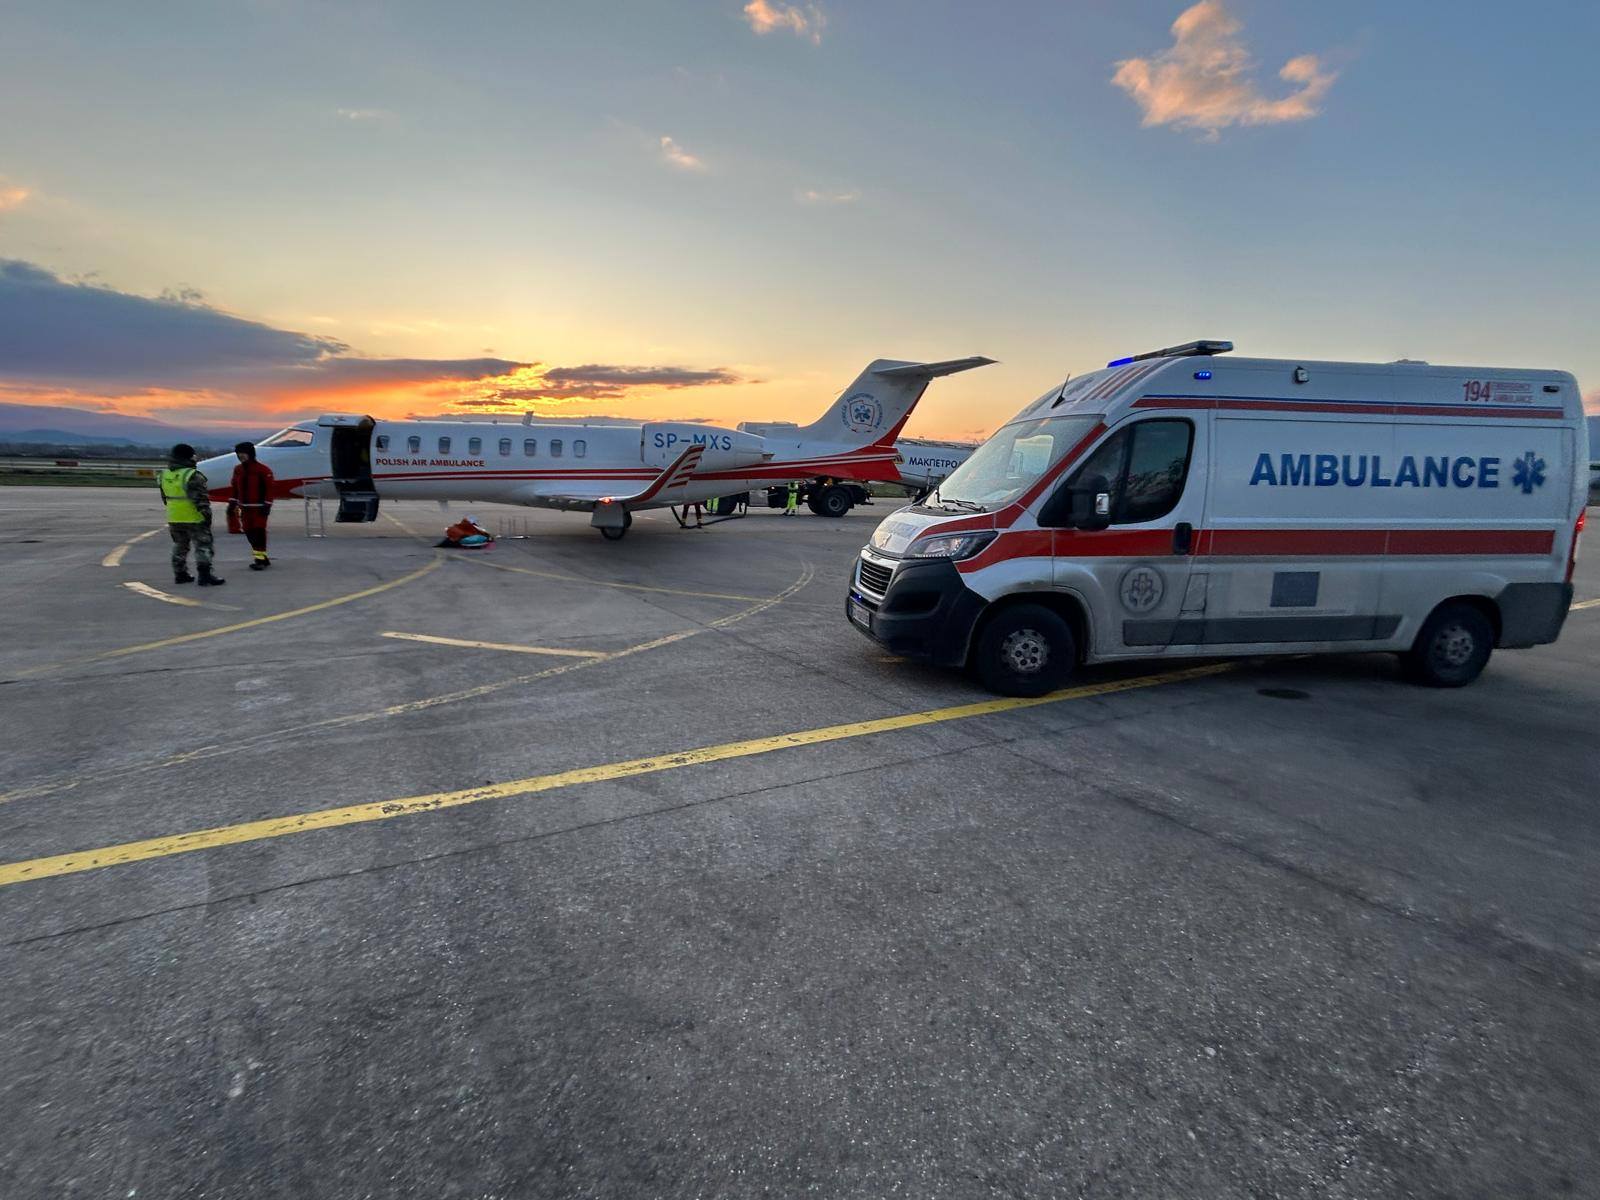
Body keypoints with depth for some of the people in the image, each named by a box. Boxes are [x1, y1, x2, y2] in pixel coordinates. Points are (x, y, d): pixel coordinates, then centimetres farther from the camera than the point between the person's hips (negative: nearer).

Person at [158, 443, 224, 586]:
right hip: (194, 518, -7)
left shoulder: (164, 475, 8)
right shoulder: (192, 475, -17)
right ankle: (205, 577, -7)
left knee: (179, 546, 19)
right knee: (203, 547, -3)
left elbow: (165, 498, 16)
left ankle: (180, 574, 24)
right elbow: (200, 499, -20)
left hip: (174, 518, 7)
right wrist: (206, 514, -14)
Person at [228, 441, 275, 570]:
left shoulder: (263, 469, -10)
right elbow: (235, 488, 16)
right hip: (245, 507, 7)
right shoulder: (238, 470, 10)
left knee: (259, 531, -8)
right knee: (249, 532, 8)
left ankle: (260, 559, -5)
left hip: (259, 507, -7)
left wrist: (267, 505, -15)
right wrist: (232, 504, 12)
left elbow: (269, 488, -11)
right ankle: (262, 557, 17)